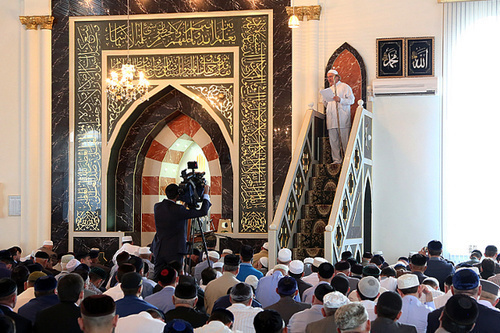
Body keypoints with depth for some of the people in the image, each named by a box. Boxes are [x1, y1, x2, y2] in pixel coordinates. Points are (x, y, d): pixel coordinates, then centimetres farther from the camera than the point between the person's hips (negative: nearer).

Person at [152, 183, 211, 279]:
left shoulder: (157, 207, 1)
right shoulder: (178, 209, -17)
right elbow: (203, 212, -13)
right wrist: (206, 194, 0)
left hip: (159, 249, 6)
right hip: (174, 251, -6)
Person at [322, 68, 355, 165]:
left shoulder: (345, 87, 5)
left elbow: (351, 100, -4)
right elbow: (326, 104, 31)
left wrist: (340, 100, -18)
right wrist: (325, 101, 8)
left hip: (342, 118, -6)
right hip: (331, 119, 6)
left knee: (345, 140, -8)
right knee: (333, 140, 1)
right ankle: (337, 160, 3)